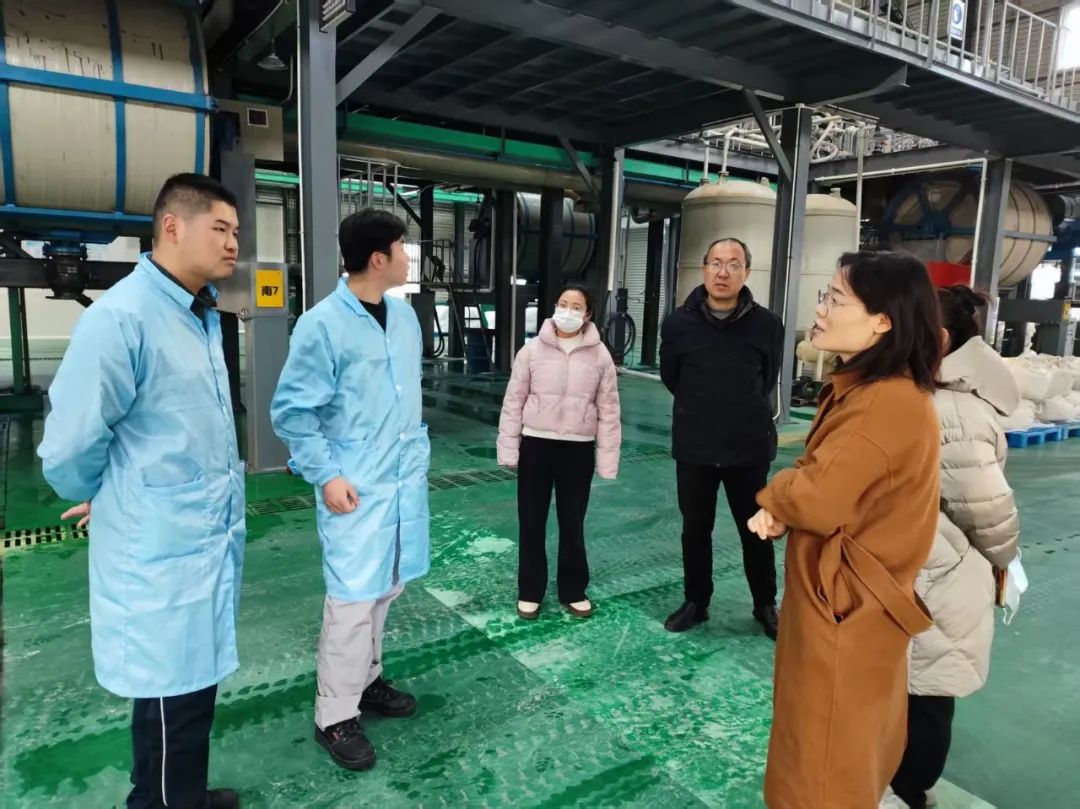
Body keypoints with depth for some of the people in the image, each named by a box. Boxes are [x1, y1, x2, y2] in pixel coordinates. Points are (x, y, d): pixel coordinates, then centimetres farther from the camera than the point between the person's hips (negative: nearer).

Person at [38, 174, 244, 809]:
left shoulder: (204, 315, 9)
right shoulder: (120, 319, -20)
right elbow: (68, 449, -16)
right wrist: (104, 503, 2)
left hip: (213, 544, 8)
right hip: (163, 554, -8)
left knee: (197, 687, 22)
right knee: (171, 701, 9)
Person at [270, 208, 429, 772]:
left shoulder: (405, 316, 7)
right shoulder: (322, 325, -14)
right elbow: (290, 412, -11)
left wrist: (418, 452, 14)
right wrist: (326, 476, -15)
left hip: (405, 478, 7)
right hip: (356, 487, -7)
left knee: (386, 589, 17)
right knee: (353, 598, -1)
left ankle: (366, 681, 37)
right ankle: (334, 716, 18)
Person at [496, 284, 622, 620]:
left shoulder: (600, 355, -3)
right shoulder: (532, 350, -3)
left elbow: (608, 410, 0)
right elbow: (514, 401, 0)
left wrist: (607, 459, -2)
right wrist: (508, 448, -3)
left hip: (578, 449, 0)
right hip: (536, 444, 0)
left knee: (573, 523, 12)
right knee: (531, 523, 10)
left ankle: (573, 591, 30)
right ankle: (530, 592, 27)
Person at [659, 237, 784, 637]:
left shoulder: (766, 325, -9)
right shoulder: (679, 323, -7)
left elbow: (768, 379, 9)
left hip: (750, 448, -1)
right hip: (694, 448, 1)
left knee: (757, 531, 13)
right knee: (695, 529, 14)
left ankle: (765, 606, 34)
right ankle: (695, 602, 34)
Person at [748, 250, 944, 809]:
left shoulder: (890, 402, -27)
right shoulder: (866, 388, 7)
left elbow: (816, 499, -33)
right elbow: (827, 482, 13)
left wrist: (773, 495, -10)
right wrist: (781, 511, -8)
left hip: (845, 610, -10)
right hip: (842, 600, 10)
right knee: (841, 754, 27)